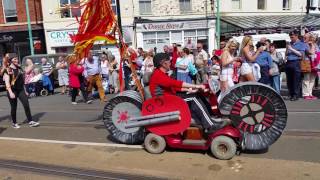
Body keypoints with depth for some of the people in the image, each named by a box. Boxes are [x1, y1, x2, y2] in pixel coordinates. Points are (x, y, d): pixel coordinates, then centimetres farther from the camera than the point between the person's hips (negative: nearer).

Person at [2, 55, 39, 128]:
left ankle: (30, 122, -2)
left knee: (26, 105, -4)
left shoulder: (19, 69, 11)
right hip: (12, 90, -5)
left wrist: (25, 90, 14)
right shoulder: (7, 70, -7)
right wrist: (10, 92, -22)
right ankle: (14, 123, 20)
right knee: (14, 107, 4)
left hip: (21, 90, 5)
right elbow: (7, 82, -14)